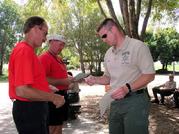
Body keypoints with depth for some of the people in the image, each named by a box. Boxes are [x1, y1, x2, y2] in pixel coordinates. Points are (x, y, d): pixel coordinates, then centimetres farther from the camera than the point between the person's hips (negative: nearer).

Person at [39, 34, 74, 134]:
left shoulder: (59, 58, 17)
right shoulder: (44, 58, -13)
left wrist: (69, 79, 13)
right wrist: (62, 82, -22)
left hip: (62, 94, 10)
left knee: (59, 125, 16)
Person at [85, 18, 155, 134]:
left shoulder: (138, 46, -10)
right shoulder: (108, 54, 13)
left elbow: (149, 75, -13)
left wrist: (127, 88, -24)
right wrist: (95, 79, 1)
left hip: (135, 101, -7)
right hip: (115, 101, 7)